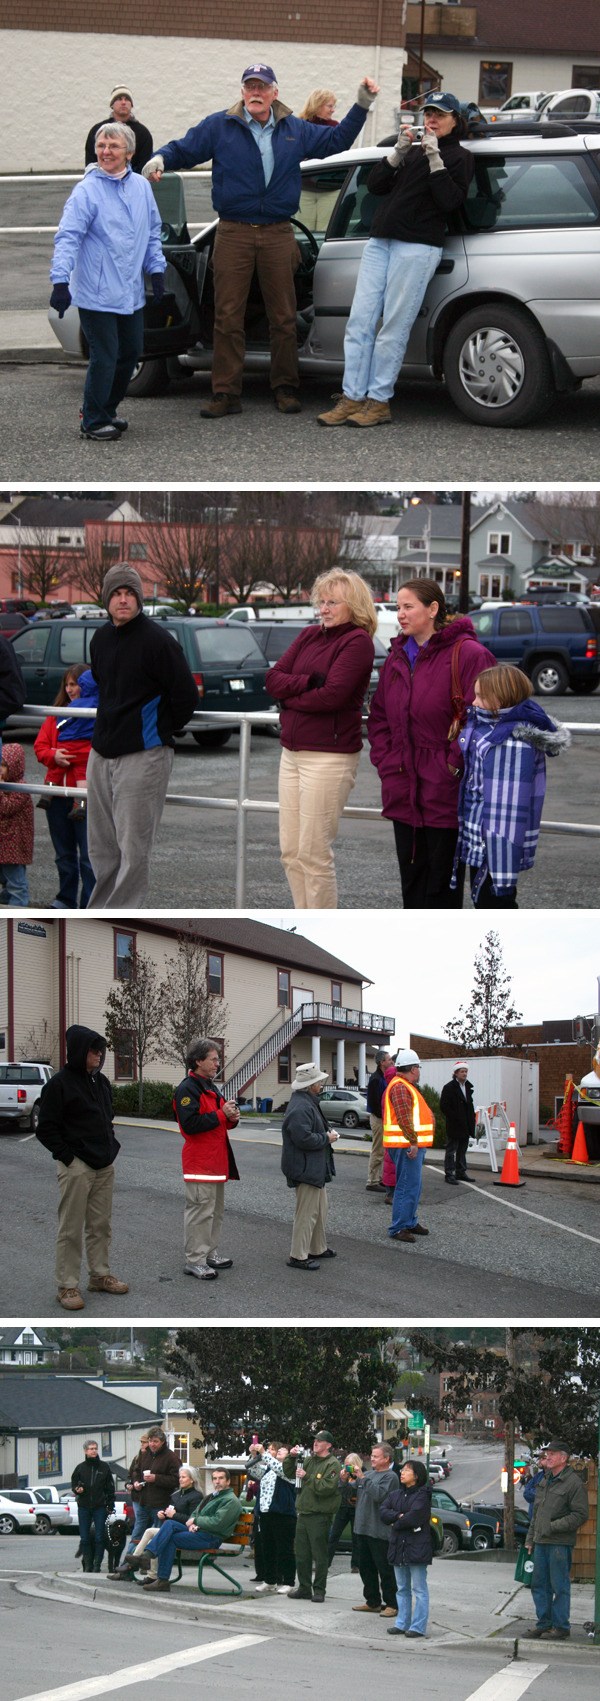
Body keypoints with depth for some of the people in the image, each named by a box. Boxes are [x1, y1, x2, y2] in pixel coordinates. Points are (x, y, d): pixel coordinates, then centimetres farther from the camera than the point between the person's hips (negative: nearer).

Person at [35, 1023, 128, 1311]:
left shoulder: (101, 1082, 11)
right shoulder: (59, 1084, -11)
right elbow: (46, 1129, -11)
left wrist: (112, 1147, 12)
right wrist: (67, 1156, -14)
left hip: (104, 1166, 7)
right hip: (75, 1167, -7)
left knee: (101, 1225, 13)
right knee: (71, 1229, -3)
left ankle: (100, 1275, 25)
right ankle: (67, 1286, 1)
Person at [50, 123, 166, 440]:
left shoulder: (141, 188, 9)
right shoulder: (86, 191, -10)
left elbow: (152, 233, 20)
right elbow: (68, 237, -16)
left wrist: (156, 269, 13)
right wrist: (60, 280, -25)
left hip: (132, 293, 6)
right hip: (97, 293, -6)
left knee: (130, 353, 13)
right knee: (104, 358, -6)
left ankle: (106, 410, 30)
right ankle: (94, 421, 7)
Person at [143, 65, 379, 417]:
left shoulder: (295, 130, 11)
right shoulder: (220, 127, 4)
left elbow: (336, 140, 19)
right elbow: (184, 150, 5)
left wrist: (363, 105, 11)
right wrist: (161, 160, -16)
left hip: (278, 235, 2)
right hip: (233, 235, -2)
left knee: (283, 317, 4)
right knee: (228, 317, -3)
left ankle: (286, 388, 14)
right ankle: (226, 393, 0)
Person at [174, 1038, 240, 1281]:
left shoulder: (210, 1088, 18)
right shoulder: (187, 1089, -14)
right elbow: (190, 1124, -24)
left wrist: (232, 1118, 4)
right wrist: (222, 1114, -20)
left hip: (217, 1160, 10)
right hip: (199, 1161, -10)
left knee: (216, 1209, 15)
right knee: (200, 1210, -9)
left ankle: (210, 1252, 23)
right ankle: (194, 1260, -7)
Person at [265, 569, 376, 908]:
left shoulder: (358, 641, -8)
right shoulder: (309, 636, 14)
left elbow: (332, 695, -18)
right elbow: (273, 678, 6)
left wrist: (289, 697, -4)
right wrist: (307, 682, -12)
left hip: (329, 757, -8)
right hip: (293, 753, 8)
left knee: (313, 854, -7)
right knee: (291, 851, 10)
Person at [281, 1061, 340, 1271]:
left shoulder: (308, 1103, 13)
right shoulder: (300, 1108, -23)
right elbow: (304, 1139, -28)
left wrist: (327, 1134, 9)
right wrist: (326, 1138, -15)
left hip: (314, 1167, 11)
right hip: (305, 1167, -11)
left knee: (320, 1207, 21)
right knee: (307, 1212, -6)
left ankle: (318, 1248, 32)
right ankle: (298, 1256, -1)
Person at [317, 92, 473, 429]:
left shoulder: (459, 157, 6)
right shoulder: (413, 151, 24)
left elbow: (450, 201, -10)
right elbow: (375, 185, 14)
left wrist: (434, 158, -13)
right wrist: (399, 152, 2)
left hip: (417, 248, -7)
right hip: (379, 243, 7)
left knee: (394, 328, -8)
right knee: (360, 321, -2)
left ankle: (379, 401, -5)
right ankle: (353, 398, -1)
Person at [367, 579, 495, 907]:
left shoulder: (467, 655, -11)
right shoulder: (398, 657, 13)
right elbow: (379, 717, 20)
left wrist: (454, 766, -14)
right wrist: (386, 763, 8)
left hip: (445, 794, -7)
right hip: (403, 793, 7)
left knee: (441, 880, -2)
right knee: (411, 876, 11)